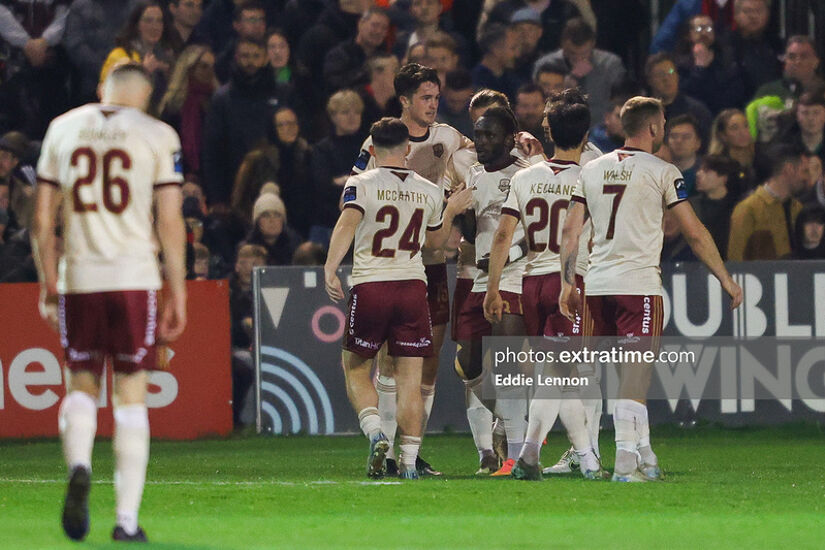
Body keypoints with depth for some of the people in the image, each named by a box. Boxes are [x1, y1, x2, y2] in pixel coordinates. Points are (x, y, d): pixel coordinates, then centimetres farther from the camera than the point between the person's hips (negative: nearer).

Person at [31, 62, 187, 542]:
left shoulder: (62, 129, 8)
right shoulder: (158, 137, 0)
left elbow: (43, 218, 9)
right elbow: (170, 222, -2)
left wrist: (49, 284, 16)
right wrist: (178, 294, 4)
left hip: (78, 278, 2)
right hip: (135, 280, -2)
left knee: (82, 385, 15)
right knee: (132, 397, 5)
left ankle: (79, 466, -15)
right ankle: (127, 518, 2)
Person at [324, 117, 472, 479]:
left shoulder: (361, 184, -1)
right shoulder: (429, 192, 11)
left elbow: (347, 224, -19)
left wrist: (330, 268, -27)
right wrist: (451, 212, 40)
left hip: (370, 285, -2)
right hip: (413, 286, 2)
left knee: (356, 369, 13)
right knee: (409, 378, 4)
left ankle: (375, 433, -10)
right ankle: (409, 461, -1)